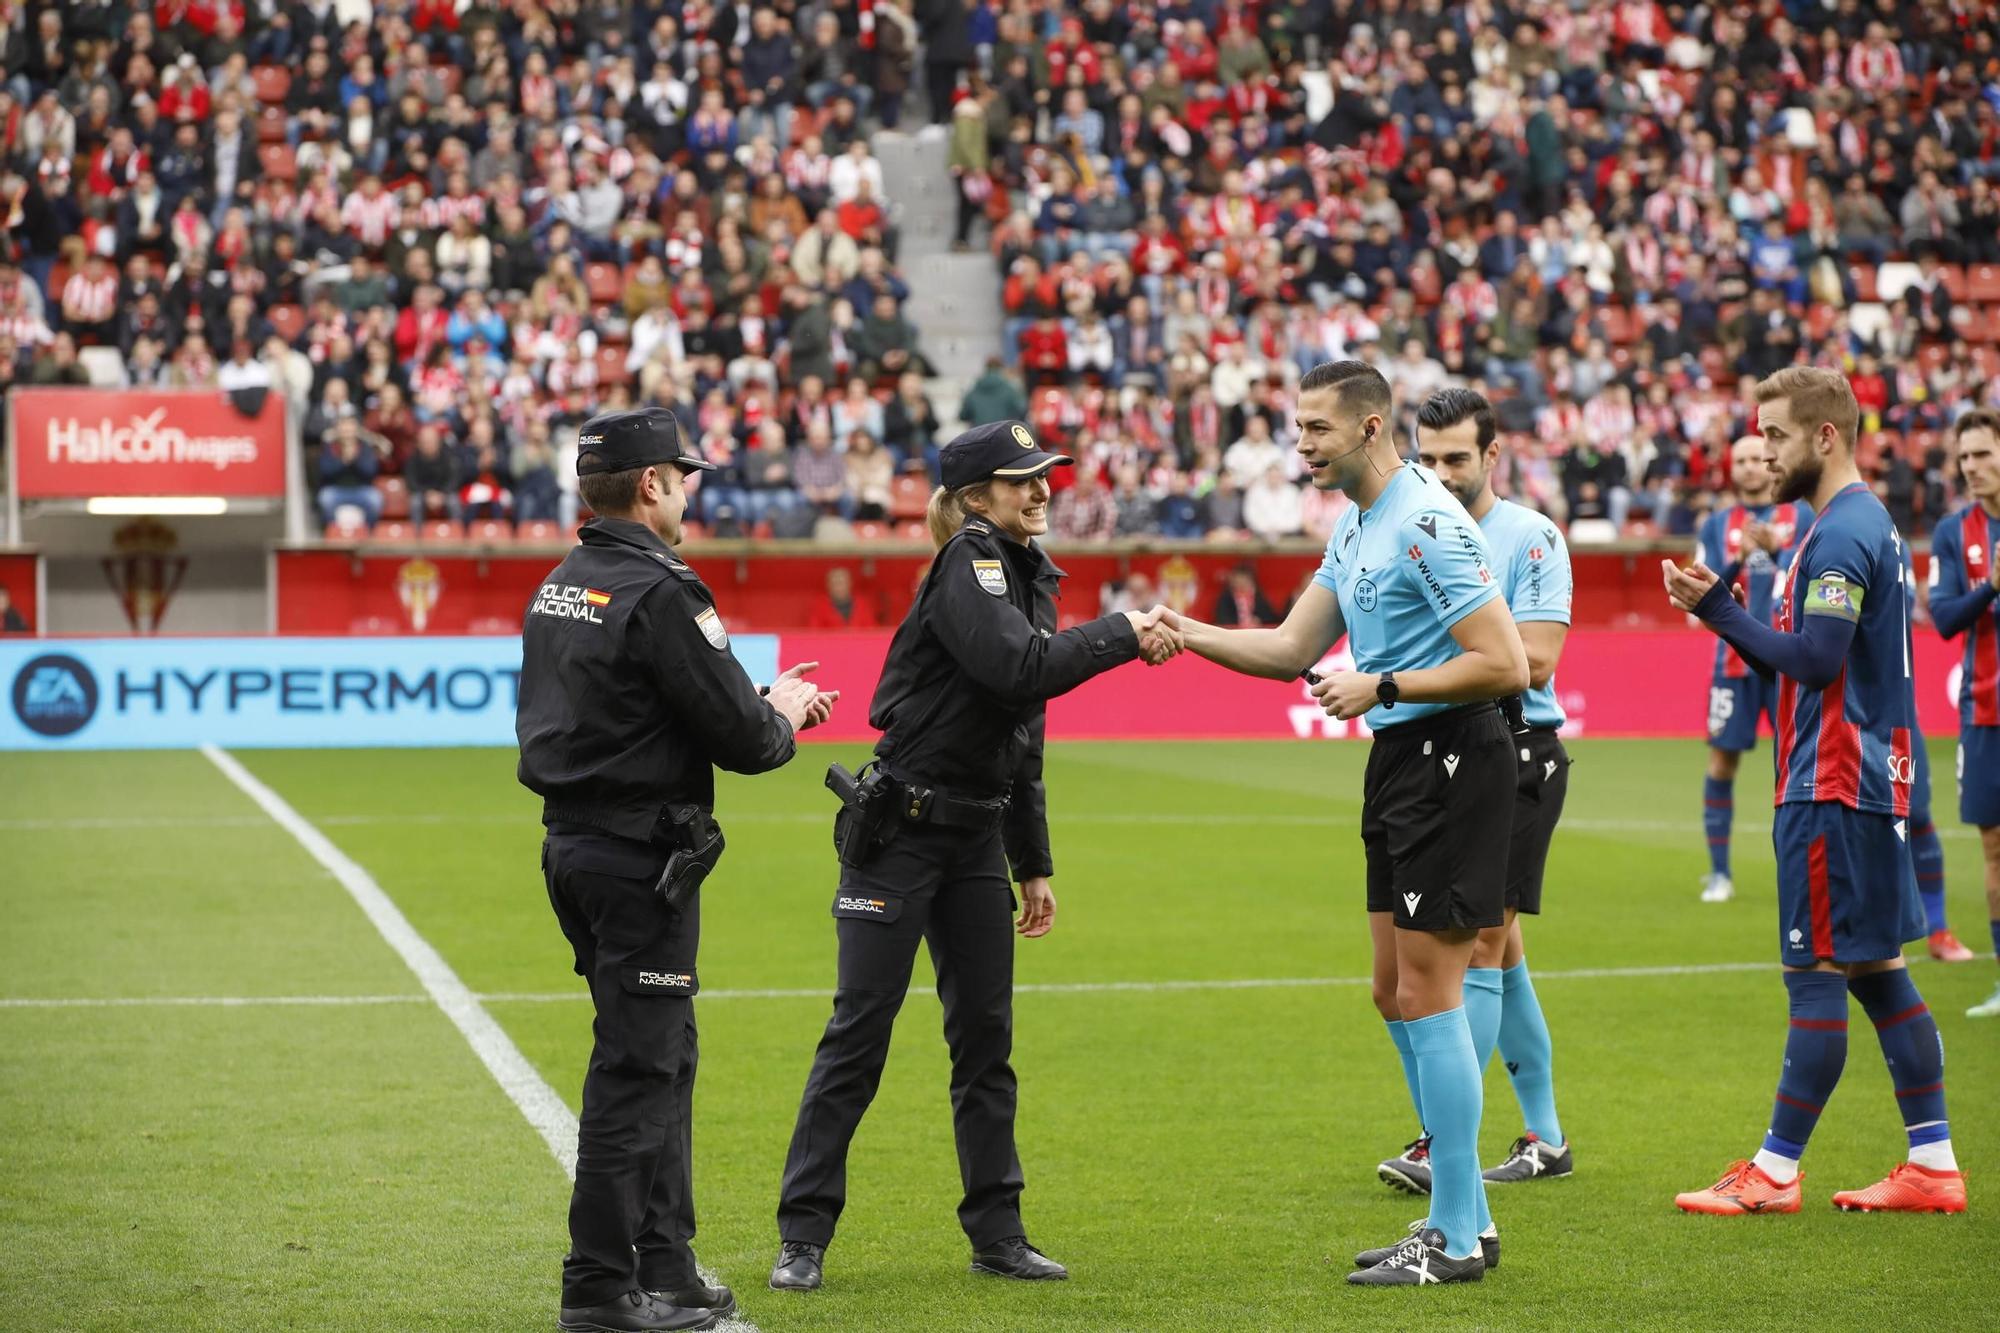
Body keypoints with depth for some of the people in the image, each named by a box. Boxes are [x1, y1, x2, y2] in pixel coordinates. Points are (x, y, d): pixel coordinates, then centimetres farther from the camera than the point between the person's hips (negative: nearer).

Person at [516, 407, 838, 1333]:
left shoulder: (559, 588, 12)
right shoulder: (660, 594, -17)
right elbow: (741, 740, -18)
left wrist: (761, 703, 15)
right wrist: (783, 717, 4)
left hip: (575, 843, 10)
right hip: (640, 859, -9)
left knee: (662, 1057, 18)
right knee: (636, 1067, -4)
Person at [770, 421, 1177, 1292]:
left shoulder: (1028, 576, 14)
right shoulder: (966, 566, -12)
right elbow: (1018, 666, -28)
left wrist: (1034, 865, 19)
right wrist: (1123, 634, -20)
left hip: (976, 835, 8)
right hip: (901, 829, -8)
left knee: (986, 1033, 7)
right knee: (859, 1032, -6)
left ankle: (997, 1231, 13)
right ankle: (803, 1236, 0)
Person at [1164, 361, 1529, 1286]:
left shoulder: (1428, 524, -16)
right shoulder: (1355, 528, 15)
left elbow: (1504, 664, -21)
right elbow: (1292, 649, 19)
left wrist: (1383, 687, -18)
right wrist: (1185, 633, 7)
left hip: (1448, 760, -10)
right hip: (1397, 762, 10)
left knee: (1429, 995, -8)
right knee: (1396, 996, 12)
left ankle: (1454, 1241, -2)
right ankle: (1464, 1220, 19)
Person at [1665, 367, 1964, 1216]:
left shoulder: (1841, 533, -15)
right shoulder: (1869, 524, 17)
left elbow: (1816, 659, -23)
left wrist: (1719, 610, -16)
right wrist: (1728, 612, 7)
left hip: (1834, 787, -10)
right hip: (1872, 777, 10)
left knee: (1818, 972, -5)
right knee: (1878, 969, 11)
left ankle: (1774, 1173, 0)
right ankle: (1933, 1165, 13)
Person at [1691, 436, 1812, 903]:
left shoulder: (1802, 518, 4)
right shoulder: (1716, 525, 9)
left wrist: (1776, 550, -23)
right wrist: (1737, 560, -16)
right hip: (1735, 660, 1)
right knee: (1722, 762, 0)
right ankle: (1719, 872, 7)